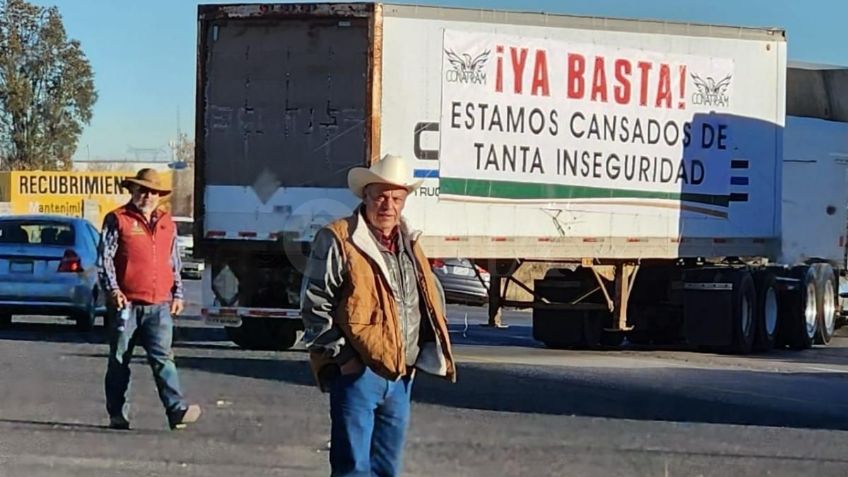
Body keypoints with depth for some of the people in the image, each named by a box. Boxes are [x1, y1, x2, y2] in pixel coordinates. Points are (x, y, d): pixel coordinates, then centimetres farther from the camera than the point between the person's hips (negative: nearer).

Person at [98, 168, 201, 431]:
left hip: (159, 306, 3)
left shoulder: (167, 224, 17)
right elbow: (105, 258, -4)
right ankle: (118, 415, 11)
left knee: (163, 358, -8)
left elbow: (175, 263, 23)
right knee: (119, 361, 5)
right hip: (126, 304, -3)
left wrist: (178, 294, 17)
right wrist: (112, 289, -15)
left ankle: (177, 410, -18)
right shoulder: (117, 220, 2)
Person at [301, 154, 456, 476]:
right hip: (357, 373, -7)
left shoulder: (409, 244, 17)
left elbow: (433, 299, 29)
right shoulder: (338, 241, -6)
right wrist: (341, 355, -13)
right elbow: (315, 306, -9)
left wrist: (432, 352, 16)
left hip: (401, 375, 7)